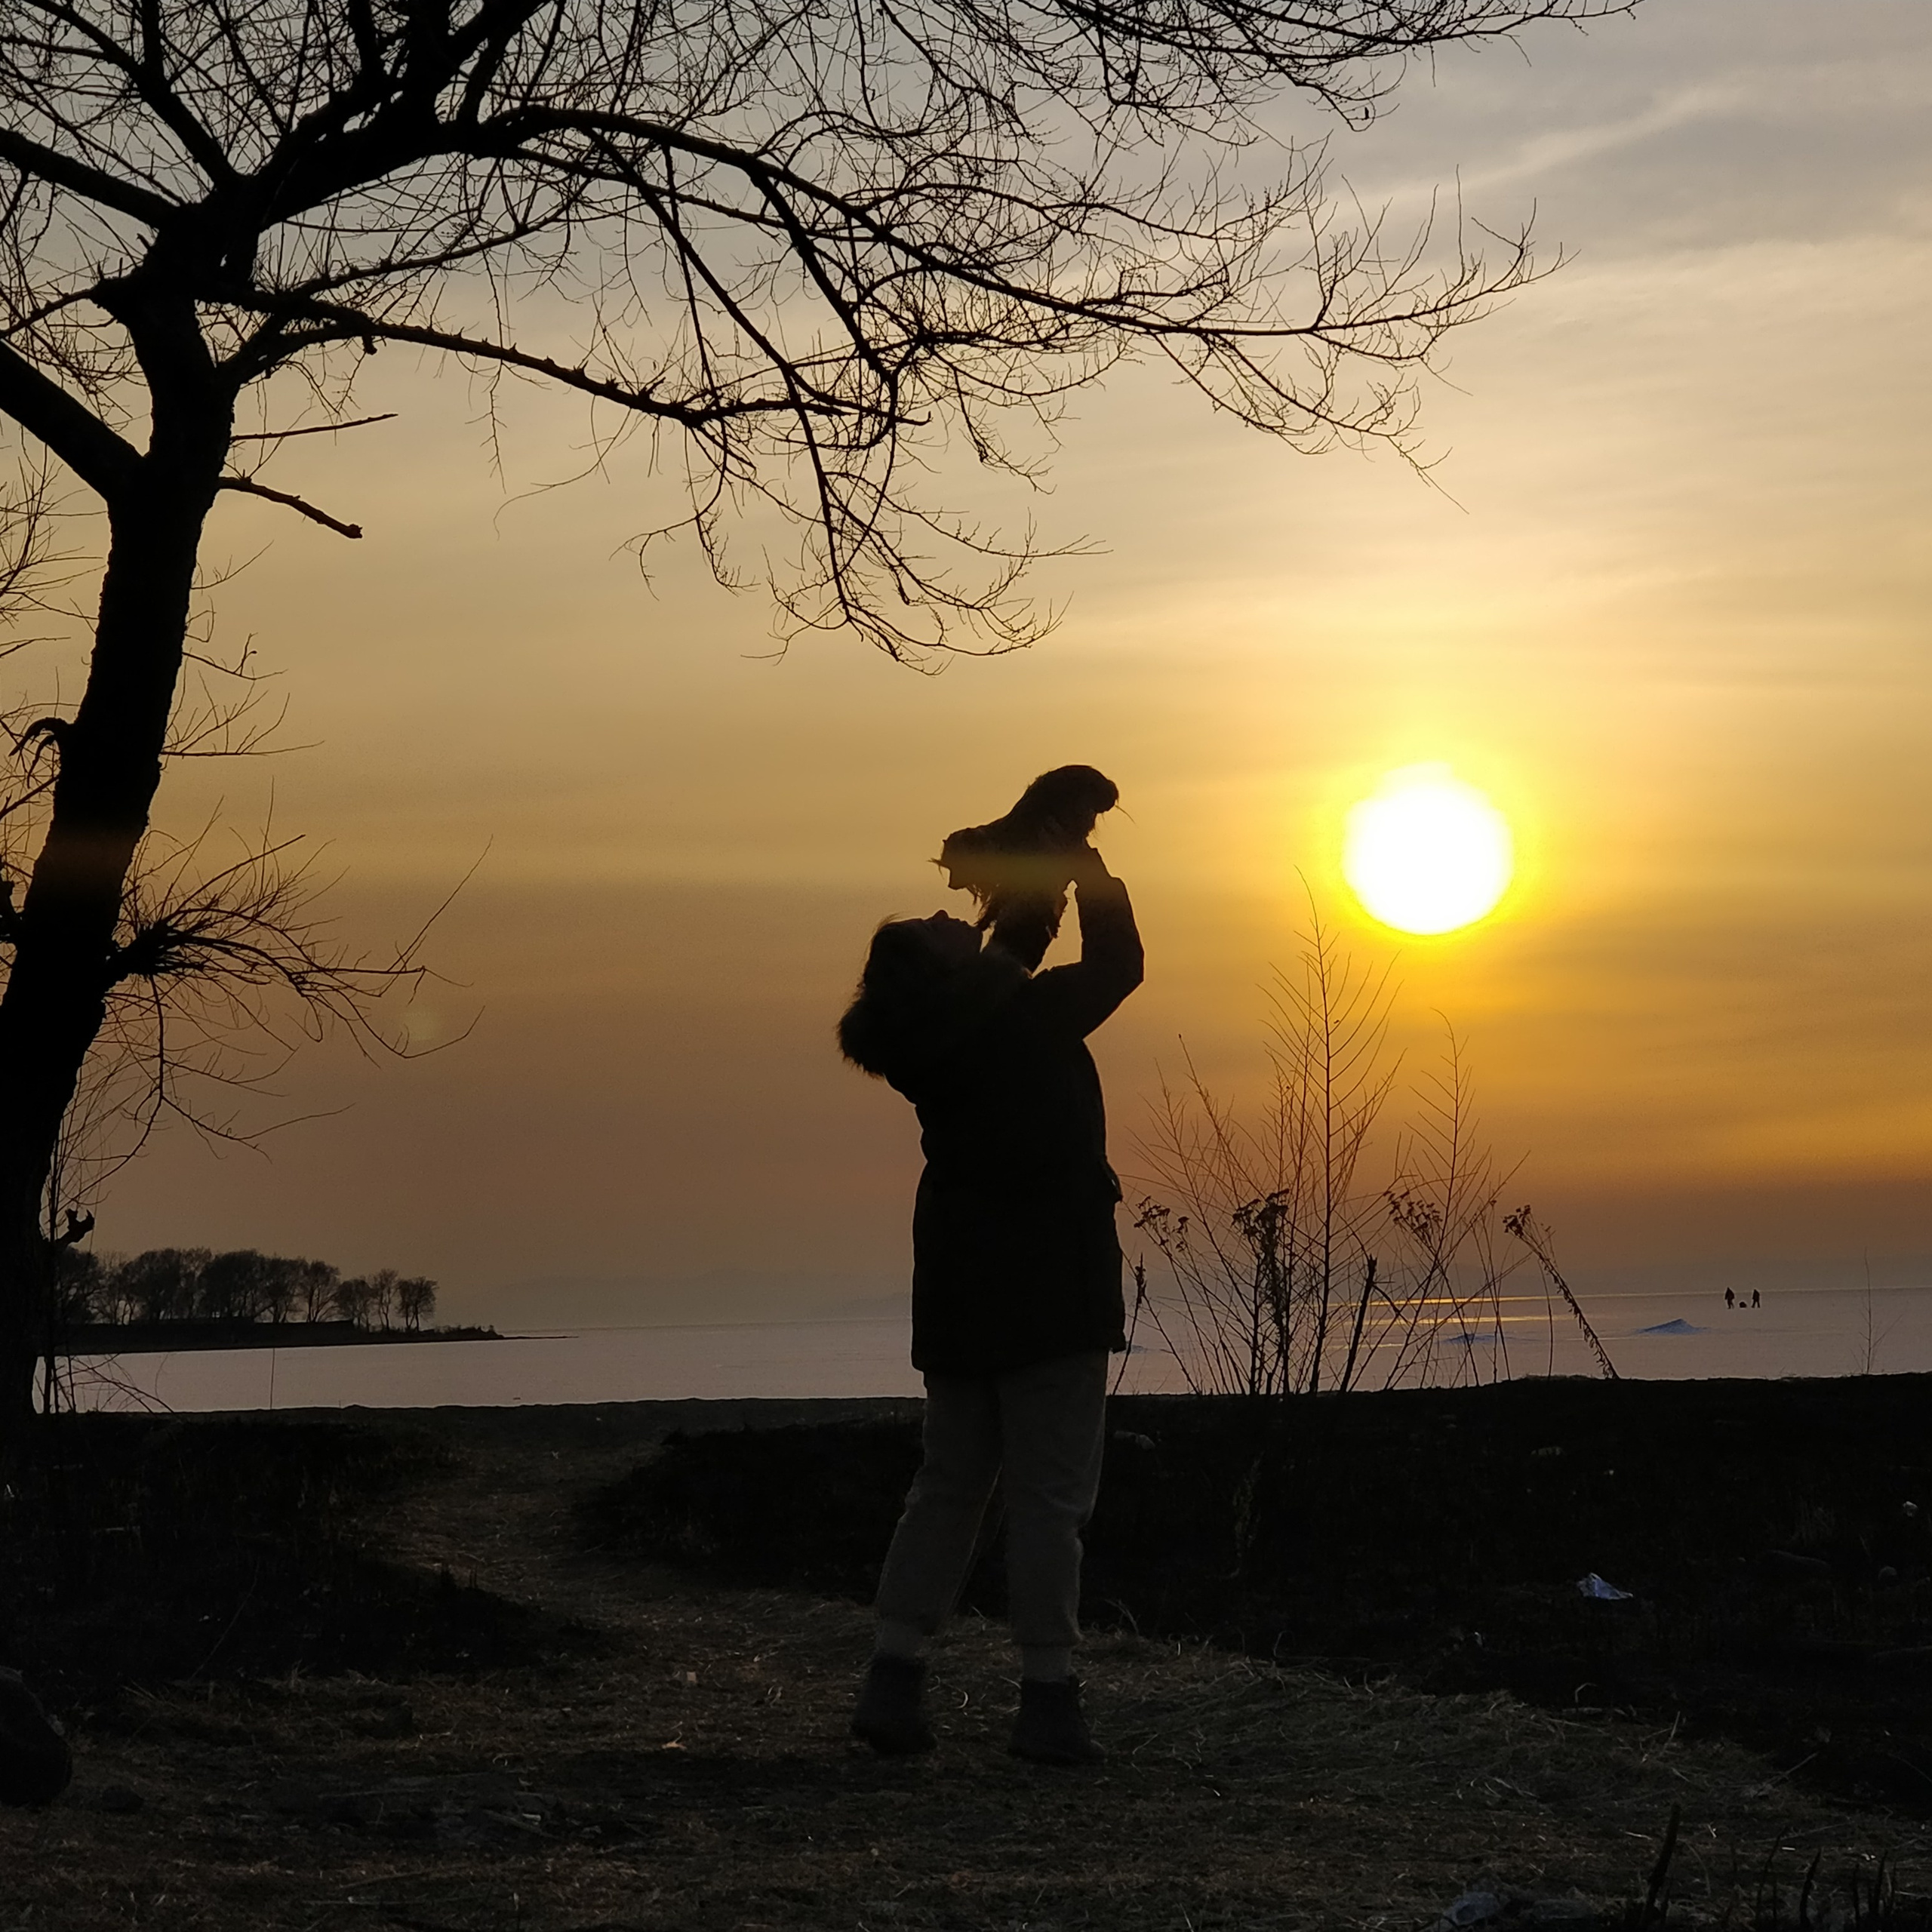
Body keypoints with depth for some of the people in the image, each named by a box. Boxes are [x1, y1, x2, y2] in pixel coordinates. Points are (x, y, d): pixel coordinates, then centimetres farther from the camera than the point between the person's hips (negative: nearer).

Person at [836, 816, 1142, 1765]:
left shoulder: (923, 1039, 2)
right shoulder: (1026, 1022, -15)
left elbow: (1003, 976, 22)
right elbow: (1116, 966, 1)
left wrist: (1040, 885, 24)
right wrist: (1090, 872, 14)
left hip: (958, 1293, 6)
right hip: (1049, 1293, -6)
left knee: (948, 1484, 13)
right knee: (1048, 1494, -2)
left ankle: (893, 1678, 7)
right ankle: (1047, 1699, -1)